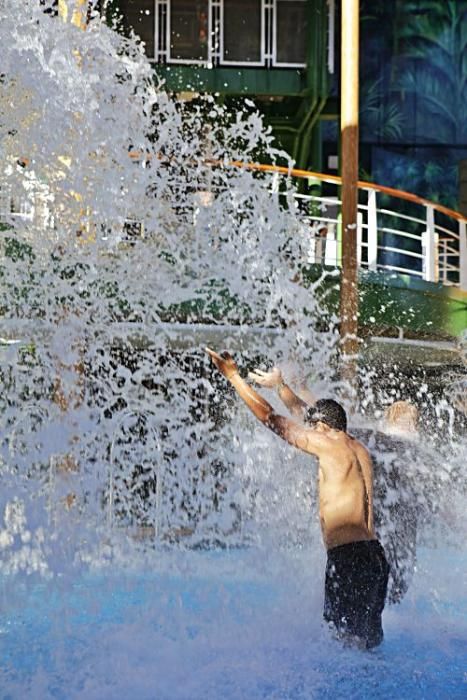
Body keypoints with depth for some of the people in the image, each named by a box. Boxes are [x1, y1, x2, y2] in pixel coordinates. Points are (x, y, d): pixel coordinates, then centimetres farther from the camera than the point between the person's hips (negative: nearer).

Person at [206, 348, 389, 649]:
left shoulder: (328, 444, -4)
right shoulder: (360, 449, 18)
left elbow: (271, 418, 0)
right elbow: (312, 414, 33)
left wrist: (234, 376, 8)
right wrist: (281, 386, 44)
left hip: (348, 557, -9)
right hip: (374, 555, 9)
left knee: (349, 638, -8)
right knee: (370, 637, 13)